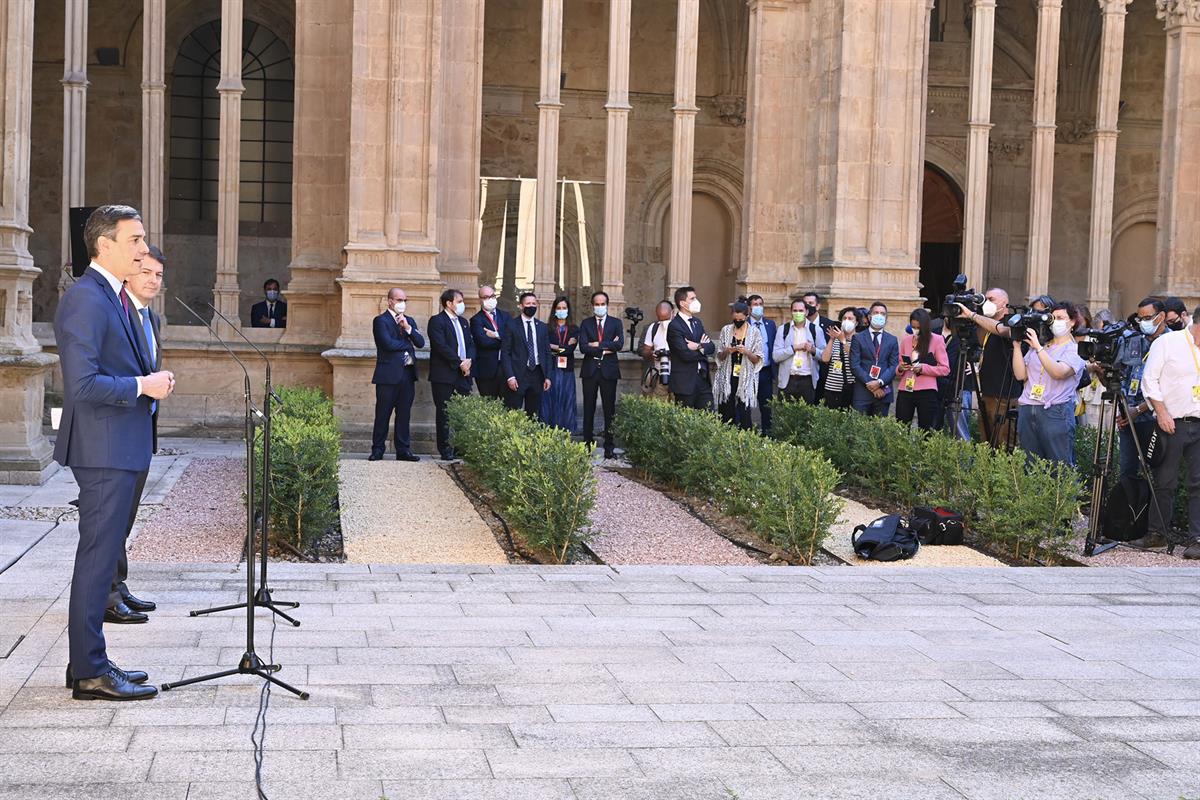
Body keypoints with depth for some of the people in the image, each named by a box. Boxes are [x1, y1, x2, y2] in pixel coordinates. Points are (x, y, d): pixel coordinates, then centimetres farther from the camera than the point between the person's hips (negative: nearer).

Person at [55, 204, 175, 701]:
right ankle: (89, 674, 1)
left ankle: (89, 661, 25)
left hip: (121, 450, 11)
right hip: (103, 450, -11)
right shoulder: (85, 299, -17)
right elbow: (83, 384, -24)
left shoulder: (114, 298, 15)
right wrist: (143, 386, -15)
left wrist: (152, 381, 8)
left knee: (102, 557, 16)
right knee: (97, 558, -5)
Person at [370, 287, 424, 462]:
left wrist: (408, 328, -9)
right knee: (383, 414, 0)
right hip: (388, 374, -6)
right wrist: (409, 344, -3)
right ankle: (378, 449, 7)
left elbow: (421, 342, 6)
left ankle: (403, 450, 11)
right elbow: (388, 344, -16)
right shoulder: (381, 321, -3)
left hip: (408, 374, 6)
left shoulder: (410, 321, 17)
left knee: (404, 414, 7)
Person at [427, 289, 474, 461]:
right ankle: (445, 450, 5)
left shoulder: (463, 322, 20)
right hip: (444, 375, -6)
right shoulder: (436, 321, -5)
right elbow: (441, 346, -15)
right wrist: (459, 363, -15)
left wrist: (469, 360, -5)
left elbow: (471, 344, 15)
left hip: (463, 374, 6)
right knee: (444, 413, 0)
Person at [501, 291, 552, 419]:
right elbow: (505, 353, -4)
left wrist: (547, 376, 6)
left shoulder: (542, 327, 12)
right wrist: (510, 377, -13)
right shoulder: (512, 326, 0)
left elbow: (547, 353, 14)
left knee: (534, 414, 7)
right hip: (518, 375, -4)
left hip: (537, 374, 4)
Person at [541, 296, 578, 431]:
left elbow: (571, 349, -5)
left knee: (566, 401, 3)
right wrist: (564, 347, -11)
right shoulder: (548, 328, 4)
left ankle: (566, 432, 7)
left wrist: (554, 347, -5)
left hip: (567, 370, 1)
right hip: (551, 369, -1)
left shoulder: (574, 329, 8)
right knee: (550, 400, -2)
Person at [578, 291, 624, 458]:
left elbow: (619, 344, -11)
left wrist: (597, 345, -12)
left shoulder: (616, 323, 6)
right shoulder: (586, 323, 6)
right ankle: (587, 443, 10)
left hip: (608, 370, -1)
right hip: (590, 370, 1)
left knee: (609, 409, -1)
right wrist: (606, 349, -13)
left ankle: (609, 446, 2)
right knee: (589, 409, 4)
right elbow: (583, 347, -7)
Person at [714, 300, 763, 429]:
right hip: (727, 379, 2)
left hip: (745, 380, -2)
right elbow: (719, 357, 10)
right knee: (726, 414, -2)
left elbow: (757, 360, 3)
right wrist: (727, 351, -11)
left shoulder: (754, 332, 2)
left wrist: (747, 352, -16)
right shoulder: (726, 330, 7)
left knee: (744, 413, -8)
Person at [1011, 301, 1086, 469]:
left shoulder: (1075, 349, 2)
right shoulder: (1038, 344, 19)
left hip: (1055, 412, -6)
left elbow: (1058, 372, -17)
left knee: (1061, 467, -7)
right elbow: (1021, 374, 11)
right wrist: (1017, 345, 5)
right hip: (1027, 411, 6)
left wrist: (1038, 348, -18)